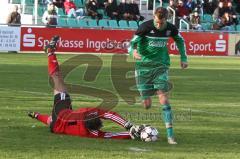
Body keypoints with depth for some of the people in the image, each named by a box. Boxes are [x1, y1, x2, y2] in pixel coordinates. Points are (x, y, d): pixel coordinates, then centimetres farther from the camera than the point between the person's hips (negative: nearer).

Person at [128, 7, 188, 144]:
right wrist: (133, 51, -34)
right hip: (143, 66, -1)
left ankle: (170, 135, -16)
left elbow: (180, 40, 18)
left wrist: (184, 58, 15)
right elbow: (132, 43, -12)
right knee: (147, 105, -3)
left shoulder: (171, 29, -3)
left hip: (161, 66, 1)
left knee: (163, 98, -16)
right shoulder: (145, 27, -13)